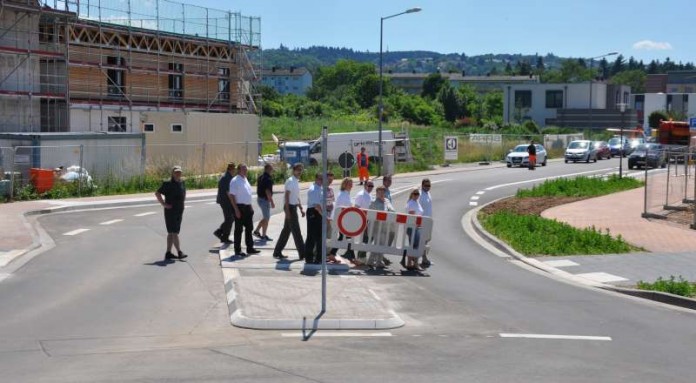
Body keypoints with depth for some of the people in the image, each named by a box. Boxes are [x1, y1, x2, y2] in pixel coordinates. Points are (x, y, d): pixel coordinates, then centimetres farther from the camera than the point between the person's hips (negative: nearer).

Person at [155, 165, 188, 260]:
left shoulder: (182, 183, 10)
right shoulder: (168, 183, -10)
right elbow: (157, 193, -12)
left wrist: (182, 202, 18)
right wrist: (164, 204, -15)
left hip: (179, 211, 7)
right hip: (170, 211, -7)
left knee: (171, 233, 11)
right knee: (174, 232, -10)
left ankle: (168, 253, 16)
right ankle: (179, 252, -14)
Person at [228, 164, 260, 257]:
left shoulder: (245, 180, 13)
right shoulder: (235, 181, -13)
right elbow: (231, 196, -17)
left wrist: (250, 207, 18)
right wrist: (236, 210, -21)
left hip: (248, 207, 8)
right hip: (240, 207, -8)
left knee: (249, 228, 12)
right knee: (239, 230, -1)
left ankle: (250, 248, 21)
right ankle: (237, 250, 6)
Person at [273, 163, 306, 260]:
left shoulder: (296, 182, 15)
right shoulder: (291, 181, -14)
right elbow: (287, 196, -18)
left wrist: (301, 209, 17)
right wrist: (287, 211, -22)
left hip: (294, 207, 10)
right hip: (290, 207, -10)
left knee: (286, 230, 13)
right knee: (296, 231, -7)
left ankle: (277, 252, 18)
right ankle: (302, 254, -5)